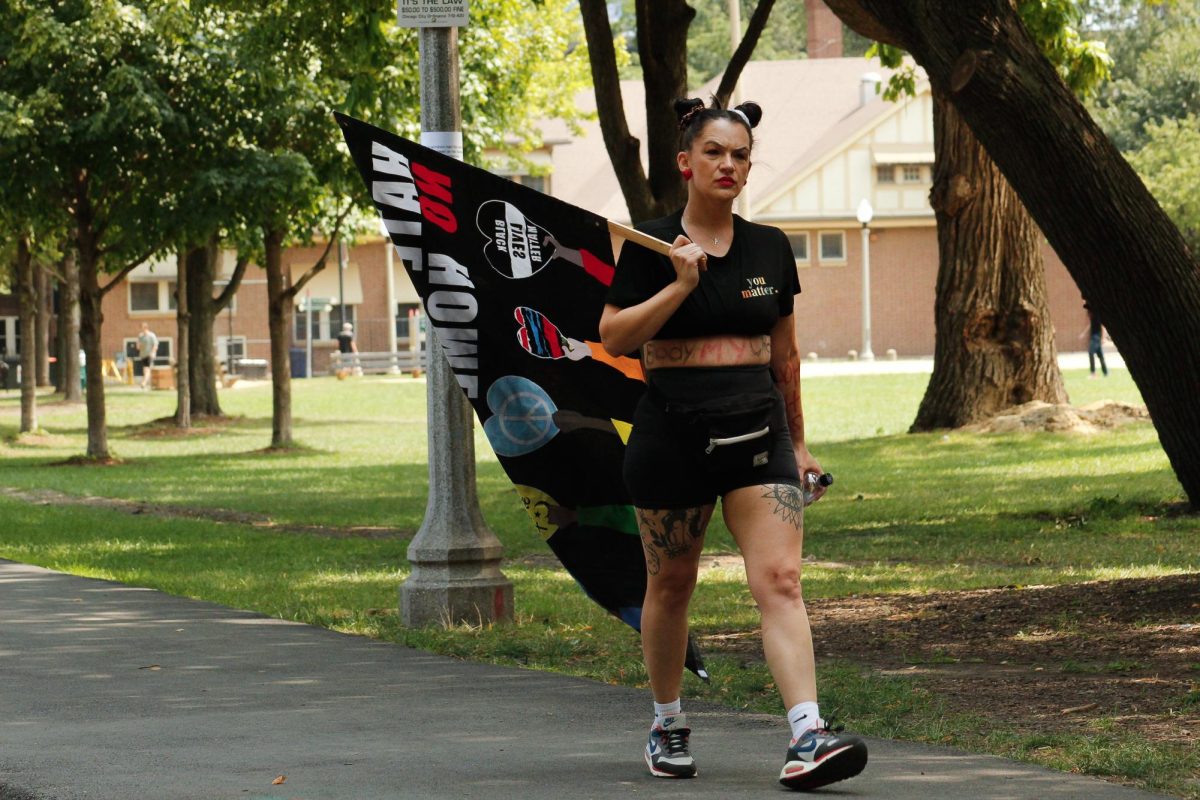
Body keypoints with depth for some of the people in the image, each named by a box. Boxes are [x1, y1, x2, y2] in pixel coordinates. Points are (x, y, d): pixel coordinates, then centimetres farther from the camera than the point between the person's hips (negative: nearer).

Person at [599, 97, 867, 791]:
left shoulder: (770, 248, 9)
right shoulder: (652, 245, -2)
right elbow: (613, 337, -9)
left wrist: (797, 441, 20)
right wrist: (681, 285, -18)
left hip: (757, 431, 2)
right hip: (672, 433, -2)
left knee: (780, 578, -12)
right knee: (671, 586, 10)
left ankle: (808, 735, -23)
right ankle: (669, 723, 31)